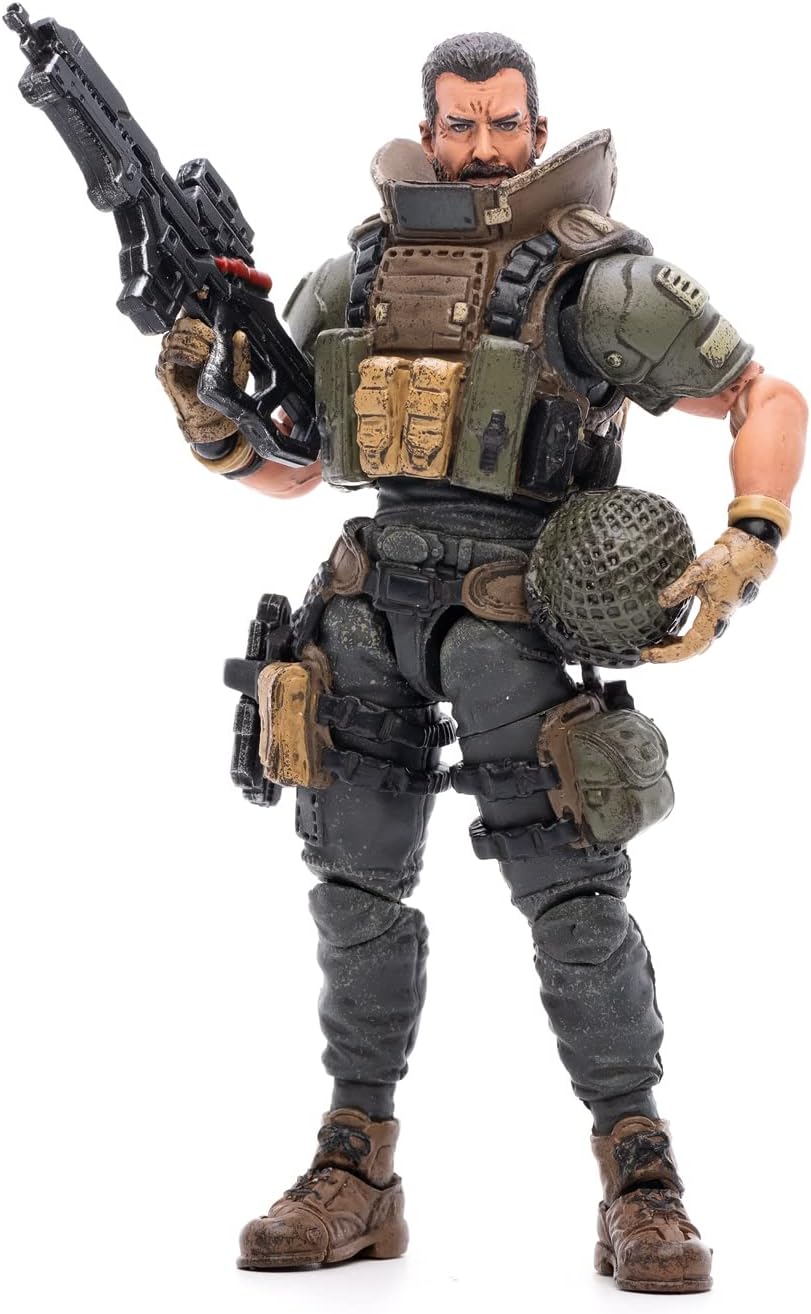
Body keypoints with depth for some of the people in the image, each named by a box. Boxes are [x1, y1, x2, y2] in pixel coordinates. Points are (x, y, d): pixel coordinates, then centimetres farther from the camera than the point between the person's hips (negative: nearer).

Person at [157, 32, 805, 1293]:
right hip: (375, 600, 5)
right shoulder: (352, 278, 11)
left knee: (568, 883, -8)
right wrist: (211, 418, -2)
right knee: (356, 879, 7)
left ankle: (642, 1187, 4)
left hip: (513, 607, -5)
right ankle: (356, 1177, 18)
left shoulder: (596, 278, -5)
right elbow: (287, 470, 18)